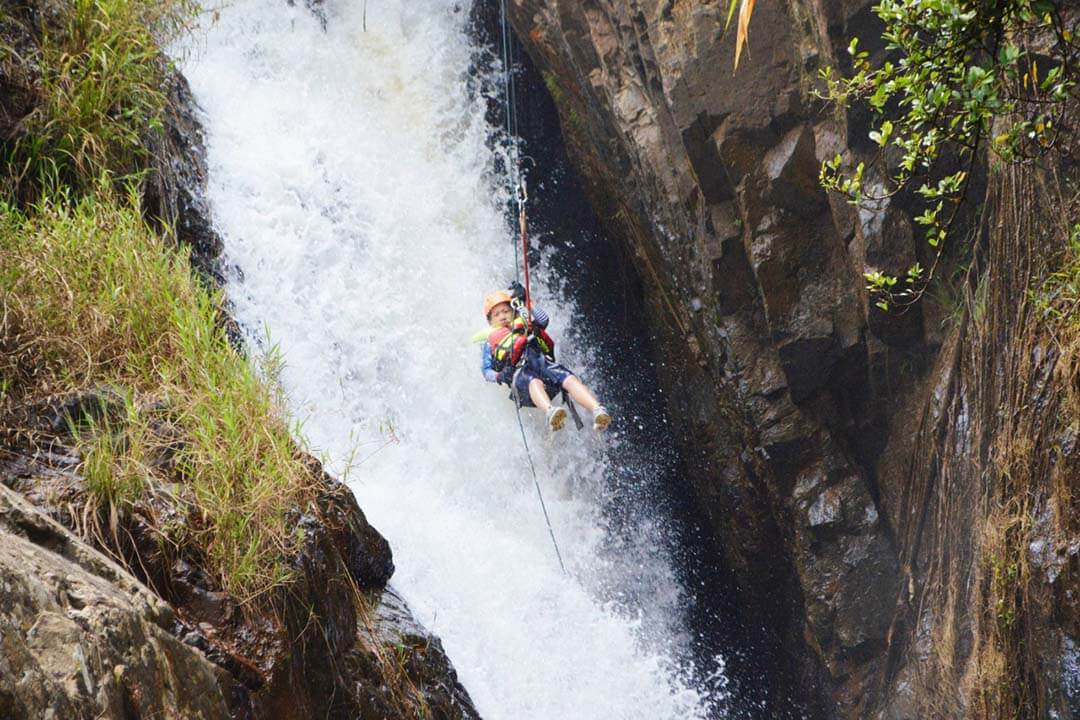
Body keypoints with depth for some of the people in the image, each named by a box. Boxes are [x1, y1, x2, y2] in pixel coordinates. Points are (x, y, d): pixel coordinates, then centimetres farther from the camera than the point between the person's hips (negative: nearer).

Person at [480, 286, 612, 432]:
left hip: (543, 363, 3)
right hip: (519, 371, -3)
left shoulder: (527, 326, 38)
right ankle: (550, 412, -73)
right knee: (534, 382, -40)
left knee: (569, 379, -30)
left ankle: (597, 411, -56)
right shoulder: (491, 341, 32)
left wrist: (525, 302, 13)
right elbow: (486, 370, 18)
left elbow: (543, 320, 17)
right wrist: (499, 376, -4)